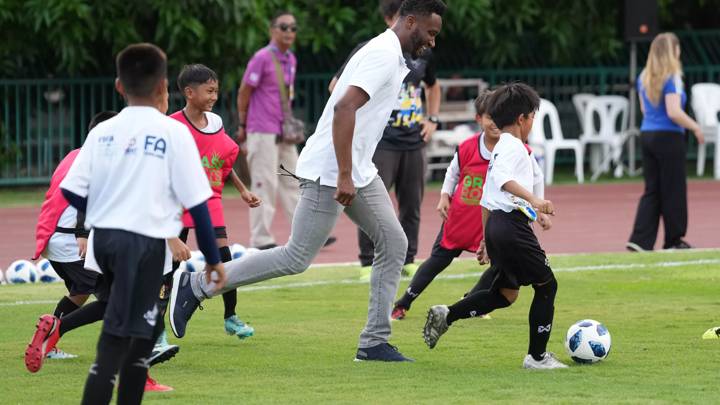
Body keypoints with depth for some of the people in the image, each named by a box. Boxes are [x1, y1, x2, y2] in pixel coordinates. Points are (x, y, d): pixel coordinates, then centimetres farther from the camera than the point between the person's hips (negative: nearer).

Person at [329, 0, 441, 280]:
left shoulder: (423, 53, 10)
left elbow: (433, 86, 29)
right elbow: (337, 86, -1)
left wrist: (432, 119, 15)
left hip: (414, 142, 5)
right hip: (381, 142, -5)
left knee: (412, 204, 8)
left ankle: (408, 261, 18)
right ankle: (368, 264, -1)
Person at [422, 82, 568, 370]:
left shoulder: (498, 149, 23)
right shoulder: (513, 146, -7)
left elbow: (486, 200, 27)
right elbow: (503, 178, -28)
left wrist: (487, 239, 32)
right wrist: (532, 199, -38)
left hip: (495, 222, 10)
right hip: (513, 223, -10)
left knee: (506, 293, 14)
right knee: (547, 285, 0)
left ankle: (446, 315, 5)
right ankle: (537, 356, 2)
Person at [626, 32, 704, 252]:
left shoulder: (644, 77, 10)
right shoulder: (672, 78, -14)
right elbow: (674, 112, -21)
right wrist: (695, 127, -9)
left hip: (647, 135, 7)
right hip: (668, 136, -7)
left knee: (652, 190, 8)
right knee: (673, 190, 5)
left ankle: (640, 240, -3)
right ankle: (674, 240, 13)